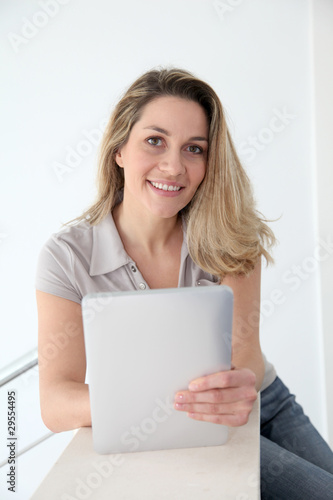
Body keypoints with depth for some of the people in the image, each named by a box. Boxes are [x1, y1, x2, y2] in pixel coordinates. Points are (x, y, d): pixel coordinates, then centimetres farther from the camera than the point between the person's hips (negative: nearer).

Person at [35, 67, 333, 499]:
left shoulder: (226, 233, -11)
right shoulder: (68, 256, -17)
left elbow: (246, 349, -17)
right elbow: (55, 403, -22)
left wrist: (240, 382, -42)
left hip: (262, 404, 4)